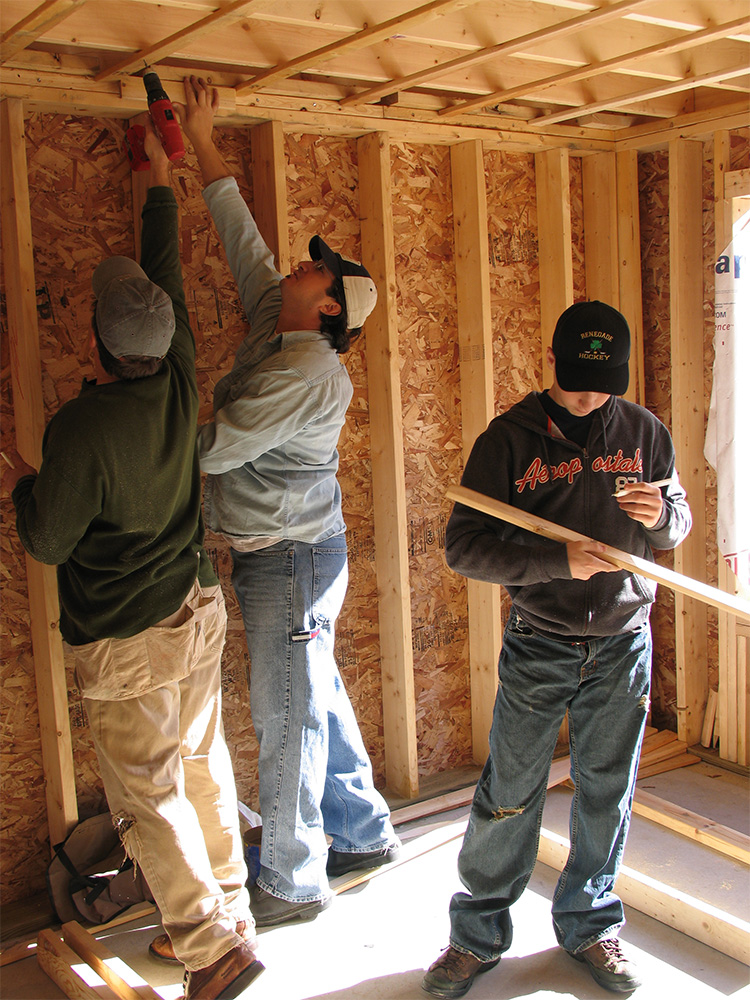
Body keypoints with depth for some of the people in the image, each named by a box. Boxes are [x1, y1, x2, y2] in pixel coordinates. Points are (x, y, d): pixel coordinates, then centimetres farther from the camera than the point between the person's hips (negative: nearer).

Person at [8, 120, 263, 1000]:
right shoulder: (178, 383, -7)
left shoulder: (82, 429, -24)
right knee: (203, 765, 19)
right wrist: (159, 177, 22)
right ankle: (227, 906, 35)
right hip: (197, 613, 7)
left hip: (126, 641, -7)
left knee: (148, 796, 6)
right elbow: (167, 270, 9)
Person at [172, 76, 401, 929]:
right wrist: (201, 144, 18)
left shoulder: (307, 371, -21)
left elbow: (216, 448, -19)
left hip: (291, 557, -9)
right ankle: (364, 833, 35)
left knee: (288, 718, 1)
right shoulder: (277, 328, 7)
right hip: (278, 553, 10)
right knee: (319, 702, 19)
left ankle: (292, 882, 17)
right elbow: (242, 238, 15)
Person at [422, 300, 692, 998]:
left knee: (606, 792, 13)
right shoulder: (509, 438, -7)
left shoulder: (644, 432, 3)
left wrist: (661, 513, -11)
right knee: (509, 794, 5)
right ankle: (478, 935, 23)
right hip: (538, 646, -2)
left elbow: (679, 524, 13)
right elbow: (463, 546, -12)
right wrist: (558, 558, -23)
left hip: (624, 642, 3)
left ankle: (589, 924, 34)